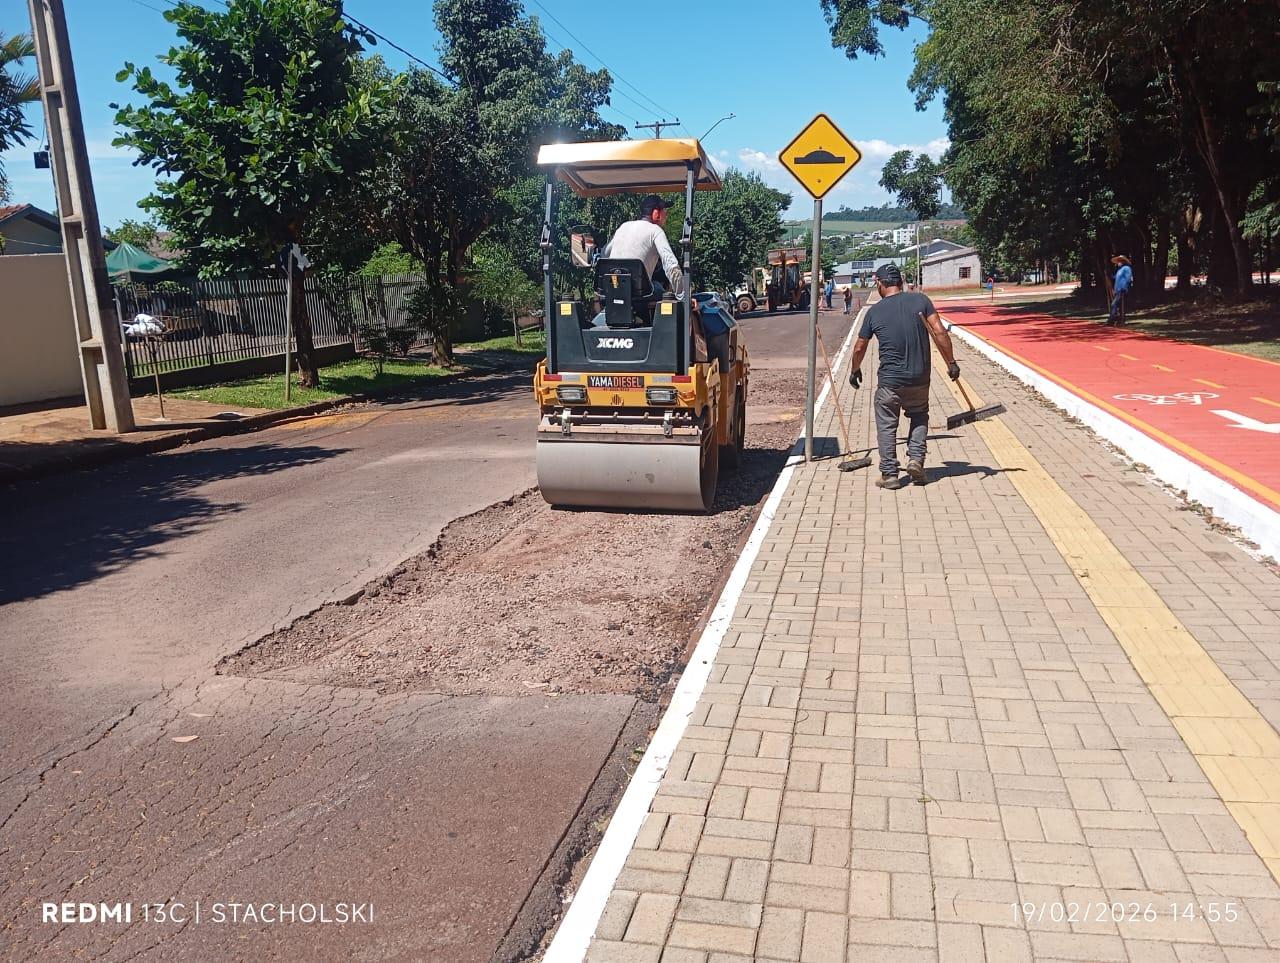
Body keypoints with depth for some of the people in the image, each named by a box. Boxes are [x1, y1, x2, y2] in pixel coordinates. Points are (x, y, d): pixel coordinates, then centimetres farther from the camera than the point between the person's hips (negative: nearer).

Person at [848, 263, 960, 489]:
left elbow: (859, 347, 8)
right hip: (920, 379, 2)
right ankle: (916, 459, 11)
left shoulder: (874, 311, -1)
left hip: (889, 381, -2)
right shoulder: (920, 300, -1)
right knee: (919, 416, 25)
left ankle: (889, 474, 9)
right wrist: (951, 363, 0)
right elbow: (939, 332, -8)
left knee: (886, 425, 10)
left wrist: (855, 371, 26)